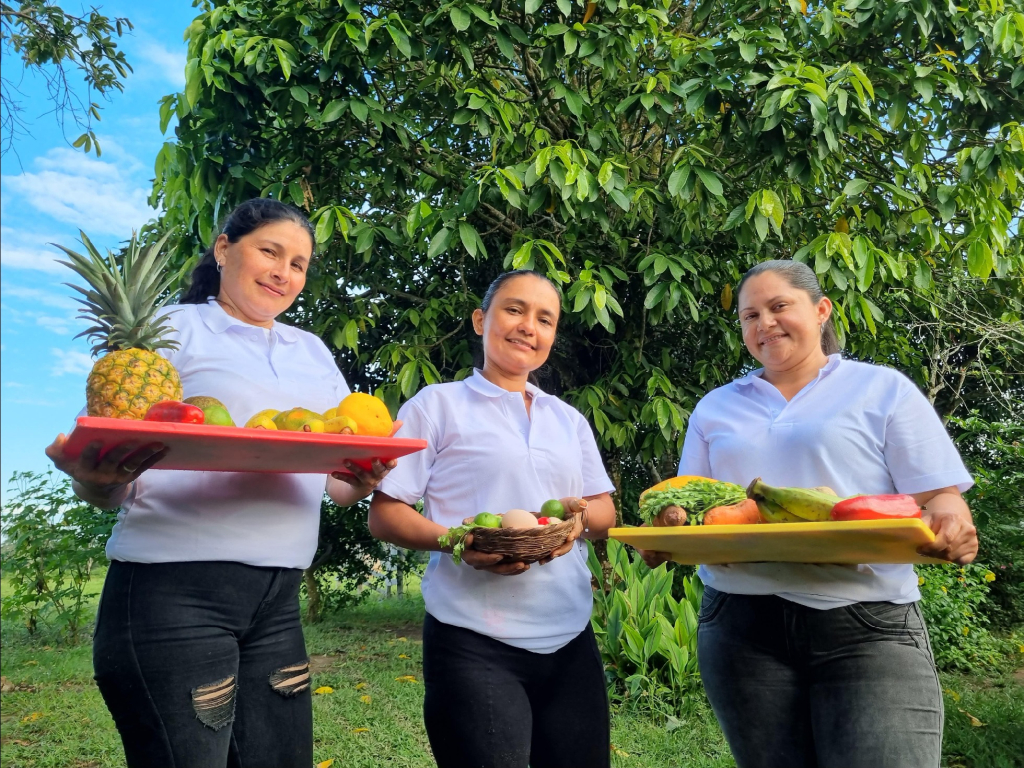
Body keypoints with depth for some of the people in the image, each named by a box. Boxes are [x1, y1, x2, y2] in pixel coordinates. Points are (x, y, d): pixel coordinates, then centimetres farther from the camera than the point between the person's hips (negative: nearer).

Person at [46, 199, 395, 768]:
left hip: (279, 599, 6)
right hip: (174, 590, -5)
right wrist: (96, 479, -26)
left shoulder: (314, 351, 18)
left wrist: (365, 478, -9)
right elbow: (109, 485, -3)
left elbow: (341, 480, 14)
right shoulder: (174, 330, 2)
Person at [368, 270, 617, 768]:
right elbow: (384, 515, -4)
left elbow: (606, 511, 15)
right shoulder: (438, 405, -1)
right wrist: (457, 540, -22)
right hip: (475, 642, -5)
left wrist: (580, 517, -9)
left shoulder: (569, 419, 15)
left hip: (569, 637, 5)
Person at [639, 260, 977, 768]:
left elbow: (940, 502, 2)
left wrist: (948, 530, -21)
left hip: (867, 628, -2)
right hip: (742, 625, 3)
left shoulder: (883, 389, 6)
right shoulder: (716, 407, 15)